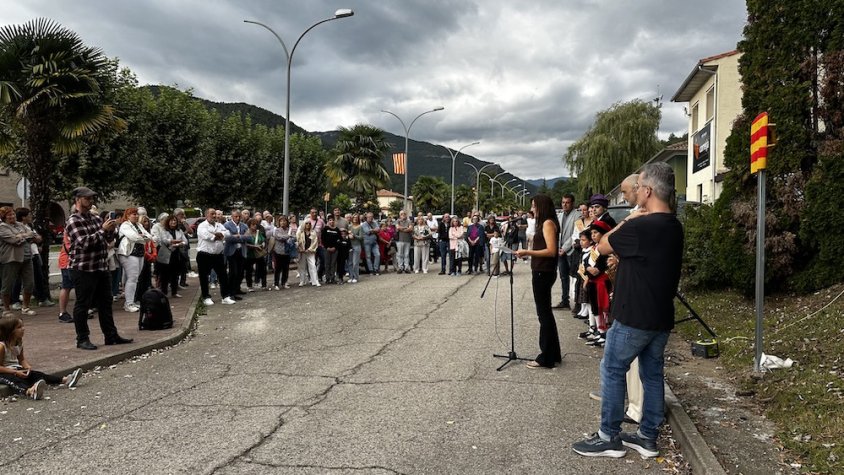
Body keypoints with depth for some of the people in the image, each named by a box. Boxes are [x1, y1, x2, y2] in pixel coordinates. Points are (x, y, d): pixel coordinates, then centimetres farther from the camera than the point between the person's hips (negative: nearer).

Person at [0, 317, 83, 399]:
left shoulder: (19, 344, 8)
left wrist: (27, 367, -1)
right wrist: (16, 372, -24)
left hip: (16, 370, 8)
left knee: (37, 374, -9)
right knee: (15, 380, -38)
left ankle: (64, 380, -19)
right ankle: (29, 391, -71)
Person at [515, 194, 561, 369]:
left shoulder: (548, 223, -13)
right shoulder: (545, 223, 15)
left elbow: (551, 251, -21)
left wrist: (528, 252, -19)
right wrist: (528, 253, 11)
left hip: (543, 273, -10)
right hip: (542, 272, 10)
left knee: (544, 314, -3)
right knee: (545, 313, 16)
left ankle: (546, 358, 5)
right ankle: (553, 354, 26)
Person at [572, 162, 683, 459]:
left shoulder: (639, 227, -22)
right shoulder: (674, 227, 7)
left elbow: (602, 246, -7)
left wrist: (628, 220, 0)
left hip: (634, 317, -8)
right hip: (661, 316, 8)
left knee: (612, 371, 4)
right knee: (652, 374, 13)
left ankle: (609, 438, 11)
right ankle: (648, 437, 22)